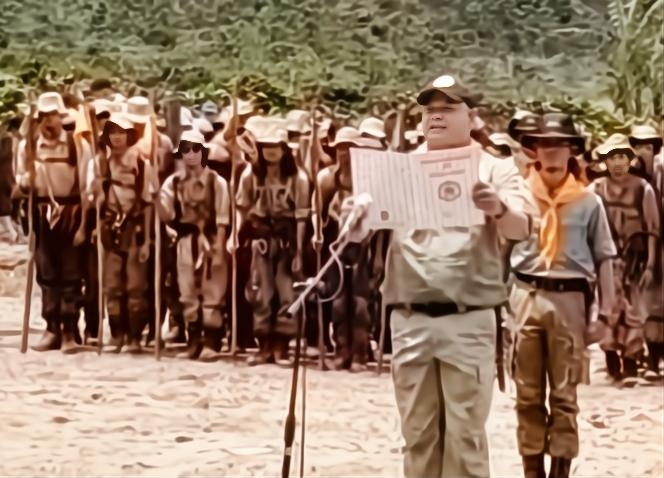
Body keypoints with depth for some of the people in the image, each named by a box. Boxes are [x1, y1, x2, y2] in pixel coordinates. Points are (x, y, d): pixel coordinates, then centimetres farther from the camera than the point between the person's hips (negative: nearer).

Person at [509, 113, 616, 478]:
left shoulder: (588, 202, 0)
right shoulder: (518, 196, 1)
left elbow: (605, 259, 4)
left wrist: (604, 314, 0)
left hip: (570, 300, -1)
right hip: (526, 297, 1)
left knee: (564, 394, 5)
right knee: (528, 393, 8)